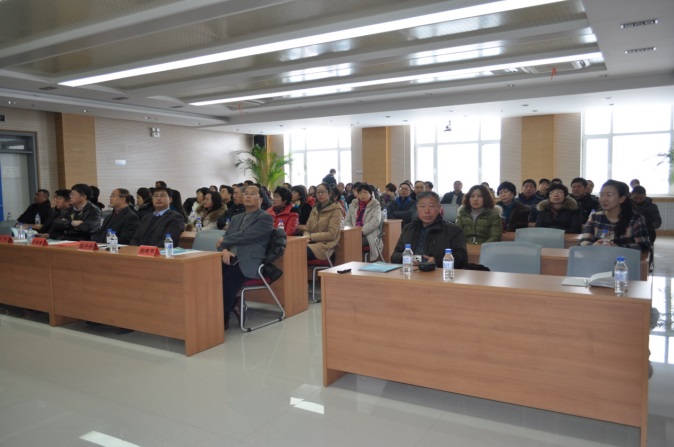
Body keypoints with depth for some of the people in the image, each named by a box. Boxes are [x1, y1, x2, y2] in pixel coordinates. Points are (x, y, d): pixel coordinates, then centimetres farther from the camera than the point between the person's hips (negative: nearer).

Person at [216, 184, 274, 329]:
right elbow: (223, 239, 15)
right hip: (231, 259, 7)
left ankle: (223, 319, -13)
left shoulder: (265, 219, -2)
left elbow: (244, 236, -14)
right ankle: (232, 306, -4)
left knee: (228, 278, -33)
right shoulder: (236, 218, 22)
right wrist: (224, 251, -8)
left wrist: (224, 241, 1)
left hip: (248, 263, -6)